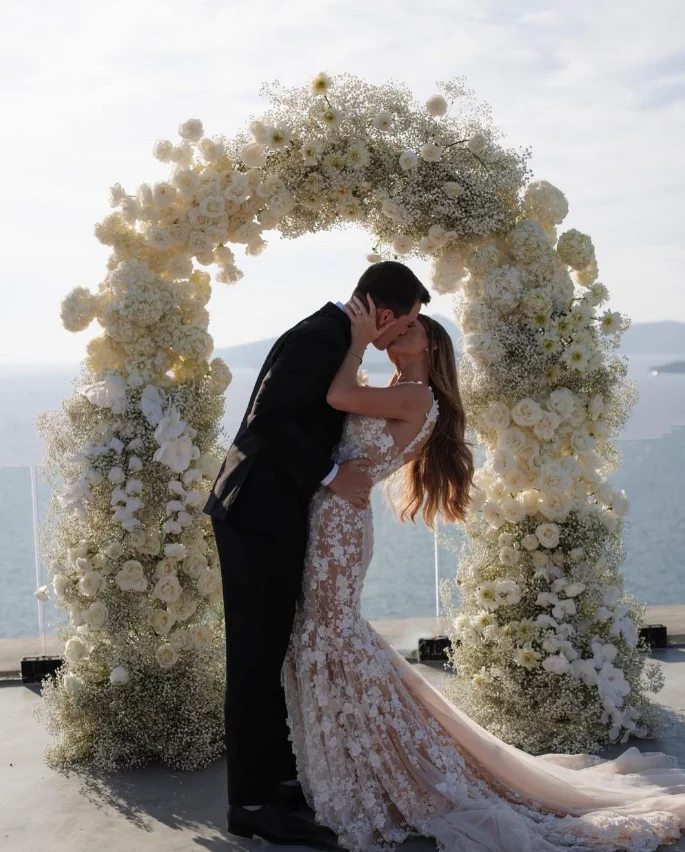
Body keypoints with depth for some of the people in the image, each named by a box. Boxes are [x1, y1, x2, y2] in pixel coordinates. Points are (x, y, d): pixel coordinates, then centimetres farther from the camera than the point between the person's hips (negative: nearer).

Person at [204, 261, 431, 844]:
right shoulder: (322, 339, -17)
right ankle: (252, 803, 5)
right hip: (260, 517, -10)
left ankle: (278, 777, 26)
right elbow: (267, 419, -25)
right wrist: (329, 476, -19)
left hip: (267, 515, 10)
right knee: (257, 658, -4)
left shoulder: (330, 333, 13)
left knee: (269, 653, 15)